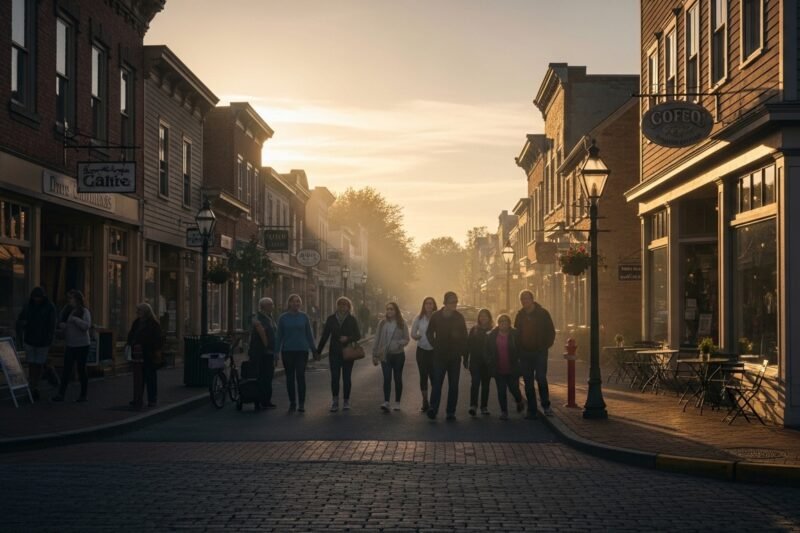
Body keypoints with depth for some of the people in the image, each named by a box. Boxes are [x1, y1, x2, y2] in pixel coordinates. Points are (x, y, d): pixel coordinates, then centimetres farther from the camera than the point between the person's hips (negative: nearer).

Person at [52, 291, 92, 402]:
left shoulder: (84, 311, -9)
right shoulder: (67, 311, 9)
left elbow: (87, 325, -22)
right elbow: (60, 324, 17)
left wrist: (74, 319, -24)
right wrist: (62, 325, -5)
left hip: (81, 346, -5)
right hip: (70, 345, 5)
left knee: (81, 370, 3)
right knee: (66, 370, 0)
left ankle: (83, 395, 13)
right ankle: (61, 394, -3)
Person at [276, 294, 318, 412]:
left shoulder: (304, 317, 4)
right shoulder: (283, 318, 3)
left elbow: (309, 335, 8)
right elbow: (279, 336, 6)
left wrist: (314, 351, 8)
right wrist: (276, 352, 2)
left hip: (302, 350, -1)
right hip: (287, 351, 1)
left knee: (300, 376, -8)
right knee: (290, 377, 5)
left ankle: (301, 404, -6)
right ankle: (292, 402, 14)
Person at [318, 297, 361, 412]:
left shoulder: (352, 320, 2)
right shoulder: (331, 319, 5)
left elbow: (358, 336, 2)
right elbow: (325, 336, 7)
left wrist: (348, 338, -17)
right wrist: (318, 351, 5)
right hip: (334, 353, 1)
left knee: (346, 377, 4)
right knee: (334, 377, -6)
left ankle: (346, 401, 15)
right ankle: (335, 400, -1)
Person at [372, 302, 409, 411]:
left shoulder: (402, 323, -1)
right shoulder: (382, 323, 3)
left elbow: (407, 339, -1)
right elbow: (377, 340, 5)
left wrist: (398, 343, -20)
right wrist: (375, 355, 3)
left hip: (398, 354, 0)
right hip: (385, 355, 0)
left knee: (398, 379, 9)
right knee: (387, 378, -10)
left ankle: (397, 403, 19)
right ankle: (386, 402, -16)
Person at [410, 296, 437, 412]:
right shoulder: (419, 318, 2)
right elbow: (412, 334, 7)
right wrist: (416, 336, -13)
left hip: (434, 350, -2)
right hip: (422, 350, 2)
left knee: (434, 376, -8)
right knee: (423, 376, 5)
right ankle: (425, 402, 15)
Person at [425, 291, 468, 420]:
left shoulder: (459, 317, 2)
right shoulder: (436, 316, -1)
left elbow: (464, 337, 6)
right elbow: (429, 333, 10)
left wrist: (462, 352, -1)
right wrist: (435, 346, 2)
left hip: (455, 356, 2)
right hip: (440, 356, -2)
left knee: (453, 385, 3)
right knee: (437, 382, -12)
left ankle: (451, 412, 7)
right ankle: (432, 408, -17)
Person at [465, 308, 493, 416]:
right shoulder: (474, 329, 5)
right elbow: (468, 345, 4)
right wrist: (466, 360, 0)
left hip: (487, 362, 1)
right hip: (475, 361, -1)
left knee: (485, 384, 7)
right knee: (475, 382, -13)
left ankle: (484, 407, 14)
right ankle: (473, 405, -18)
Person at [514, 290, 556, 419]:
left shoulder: (542, 313, 0)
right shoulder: (519, 315, 9)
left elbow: (551, 332, 3)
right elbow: (516, 333, 15)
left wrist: (546, 346, -5)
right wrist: (519, 348, 5)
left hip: (540, 352, -3)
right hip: (525, 353, 3)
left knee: (541, 378, -16)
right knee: (528, 383, 3)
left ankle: (545, 405, -1)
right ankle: (531, 411, 8)